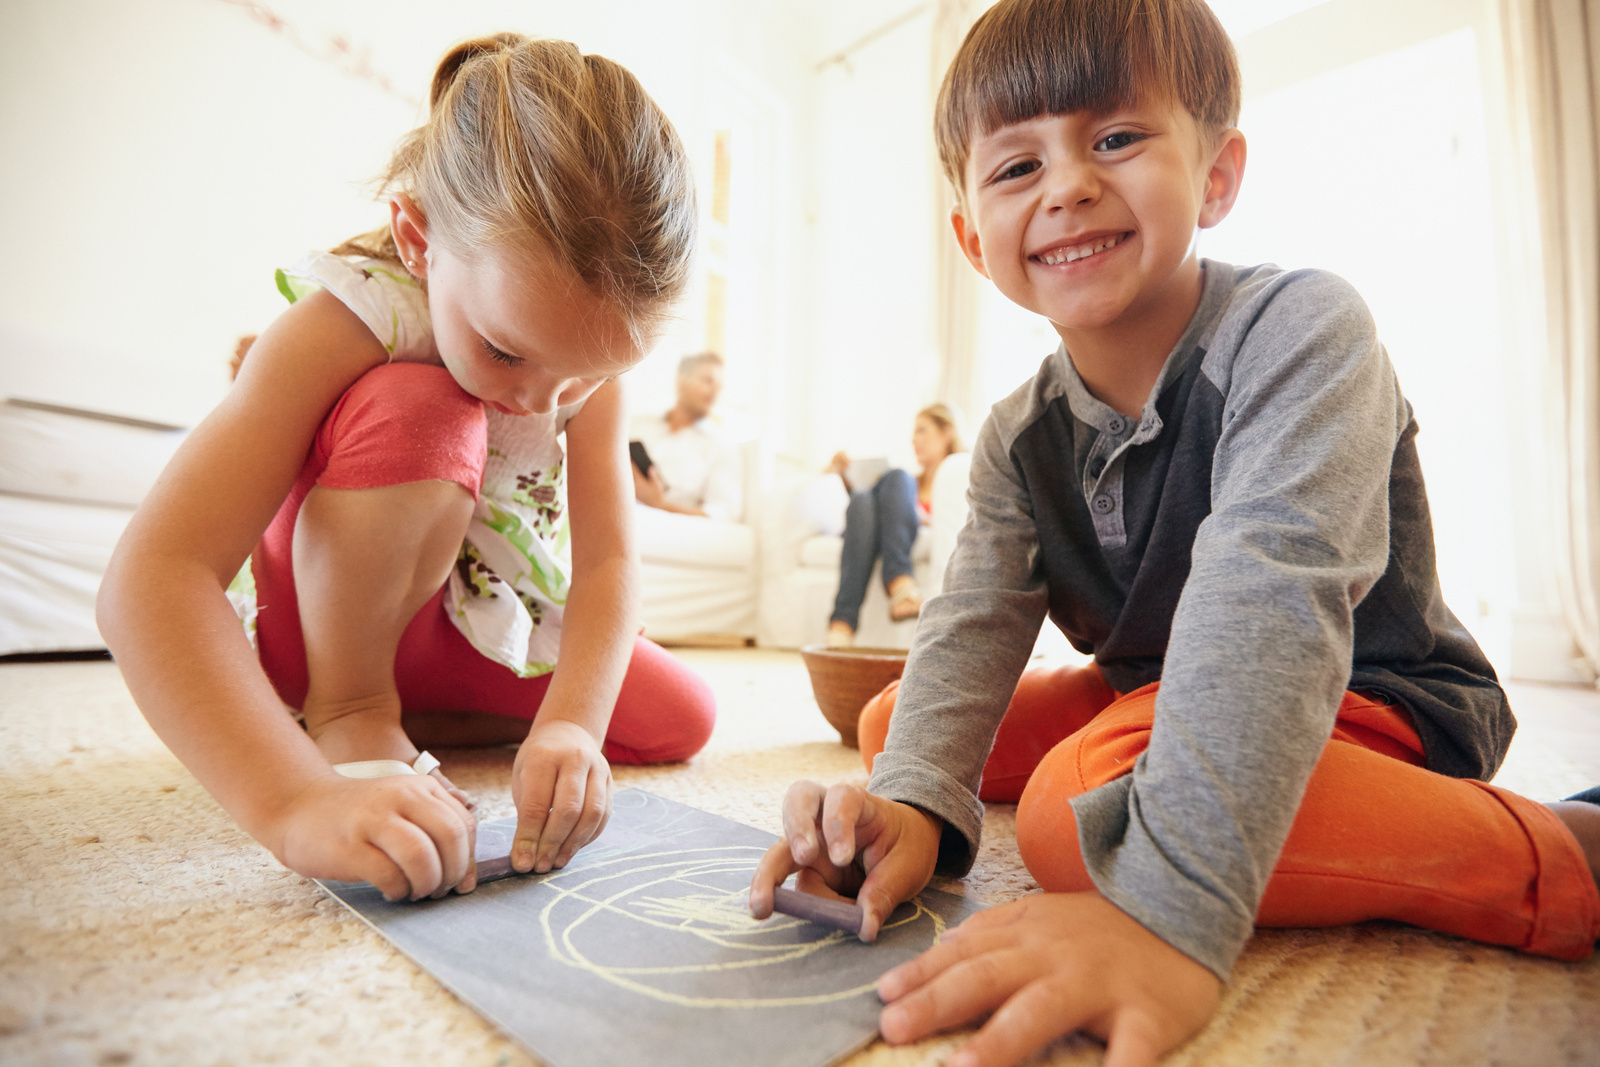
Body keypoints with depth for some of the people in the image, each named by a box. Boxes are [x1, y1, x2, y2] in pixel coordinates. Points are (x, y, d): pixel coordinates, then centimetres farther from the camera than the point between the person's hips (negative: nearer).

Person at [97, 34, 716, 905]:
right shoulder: (342, 322, -30)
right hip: (323, 617, -5)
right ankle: (345, 713, -16)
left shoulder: (588, 347, -16)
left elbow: (608, 558, -22)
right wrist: (296, 801, -51)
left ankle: (406, 717, 2)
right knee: (420, 411, -36)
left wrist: (570, 724, -39)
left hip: (480, 624, 5)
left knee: (679, 720, -8)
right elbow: (152, 581, -38)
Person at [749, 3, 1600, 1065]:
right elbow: (973, 626, -13)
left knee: (1083, 804, -36)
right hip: (1163, 696, 7)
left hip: (1375, 705, -6)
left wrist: (1168, 905, -46)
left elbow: (1267, 602, -37)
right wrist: (916, 800, -32)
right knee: (892, 720, 3)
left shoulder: (1301, 330, -22)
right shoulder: (1019, 441, -4)